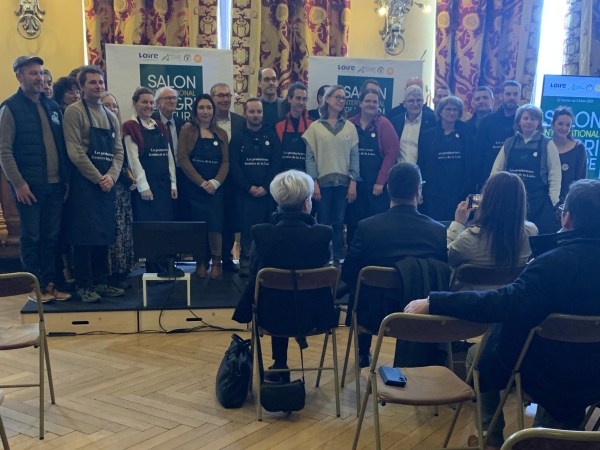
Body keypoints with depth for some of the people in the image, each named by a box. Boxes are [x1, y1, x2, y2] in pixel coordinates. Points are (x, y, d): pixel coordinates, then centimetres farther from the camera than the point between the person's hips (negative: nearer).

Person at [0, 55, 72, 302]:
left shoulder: (52, 106, 13)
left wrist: (67, 178, 9)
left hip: (55, 184, 5)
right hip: (29, 185, -5)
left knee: (51, 236, 9)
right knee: (31, 237, 2)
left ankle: (50, 284, 18)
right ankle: (35, 287, 11)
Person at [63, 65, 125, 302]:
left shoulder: (111, 116, 15)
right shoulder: (74, 111, -5)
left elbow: (118, 151, 11)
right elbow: (75, 151, -13)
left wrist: (111, 176, -6)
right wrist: (97, 178, -13)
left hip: (107, 183, 6)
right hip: (84, 182, -6)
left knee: (104, 234, 9)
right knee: (85, 234, -4)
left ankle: (100, 282, 18)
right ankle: (84, 285, 5)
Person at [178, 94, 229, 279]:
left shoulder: (221, 134, 12)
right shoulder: (187, 131, 3)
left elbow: (225, 161, 6)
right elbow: (183, 159, -6)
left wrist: (215, 182, -10)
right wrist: (201, 182, -13)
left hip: (215, 187, 2)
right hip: (194, 187, -2)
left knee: (215, 224, -6)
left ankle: (216, 261, 9)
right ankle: (201, 261, 12)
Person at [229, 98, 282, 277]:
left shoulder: (272, 136, 8)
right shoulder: (238, 137, 7)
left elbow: (276, 164, 1)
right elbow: (234, 166, -1)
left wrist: (265, 187, -11)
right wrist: (249, 187, -11)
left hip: (268, 192, 1)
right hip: (246, 192, 0)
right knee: (247, 229, -3)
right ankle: (246, 265, 3)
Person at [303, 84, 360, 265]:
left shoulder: (350, 127, 6)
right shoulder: (315, 127, 1)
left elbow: (354, 156, 4)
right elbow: (310, 157, -1)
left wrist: (353, 182, -3)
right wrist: (313, 182, -9)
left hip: (343, 182, 2)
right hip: (322, 181, -1)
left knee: (339, 223, 6)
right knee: (323, 223, 3)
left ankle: (337, 259, 14)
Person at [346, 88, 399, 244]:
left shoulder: (384, 124, 0)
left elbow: (392, 153, -6)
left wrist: (380, 181, -11)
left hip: (377, 184, -2)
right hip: (354, 182, 2)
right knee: (353, 222, 6)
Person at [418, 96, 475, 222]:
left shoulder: (465, 135, 8)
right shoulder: (427, 136, 8)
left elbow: (470, 164, 5)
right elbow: (421, 165, 7)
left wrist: (468, 189, -5)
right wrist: (421, 190, -1)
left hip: (459, 192, 0)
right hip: (434, 192, 0)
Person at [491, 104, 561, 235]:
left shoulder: (547, 144, 1)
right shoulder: (509, 143, 9)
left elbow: (555, 174, -1)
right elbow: (496, 170, 11)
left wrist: (553, 201, -7)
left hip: (538, 202, -2)